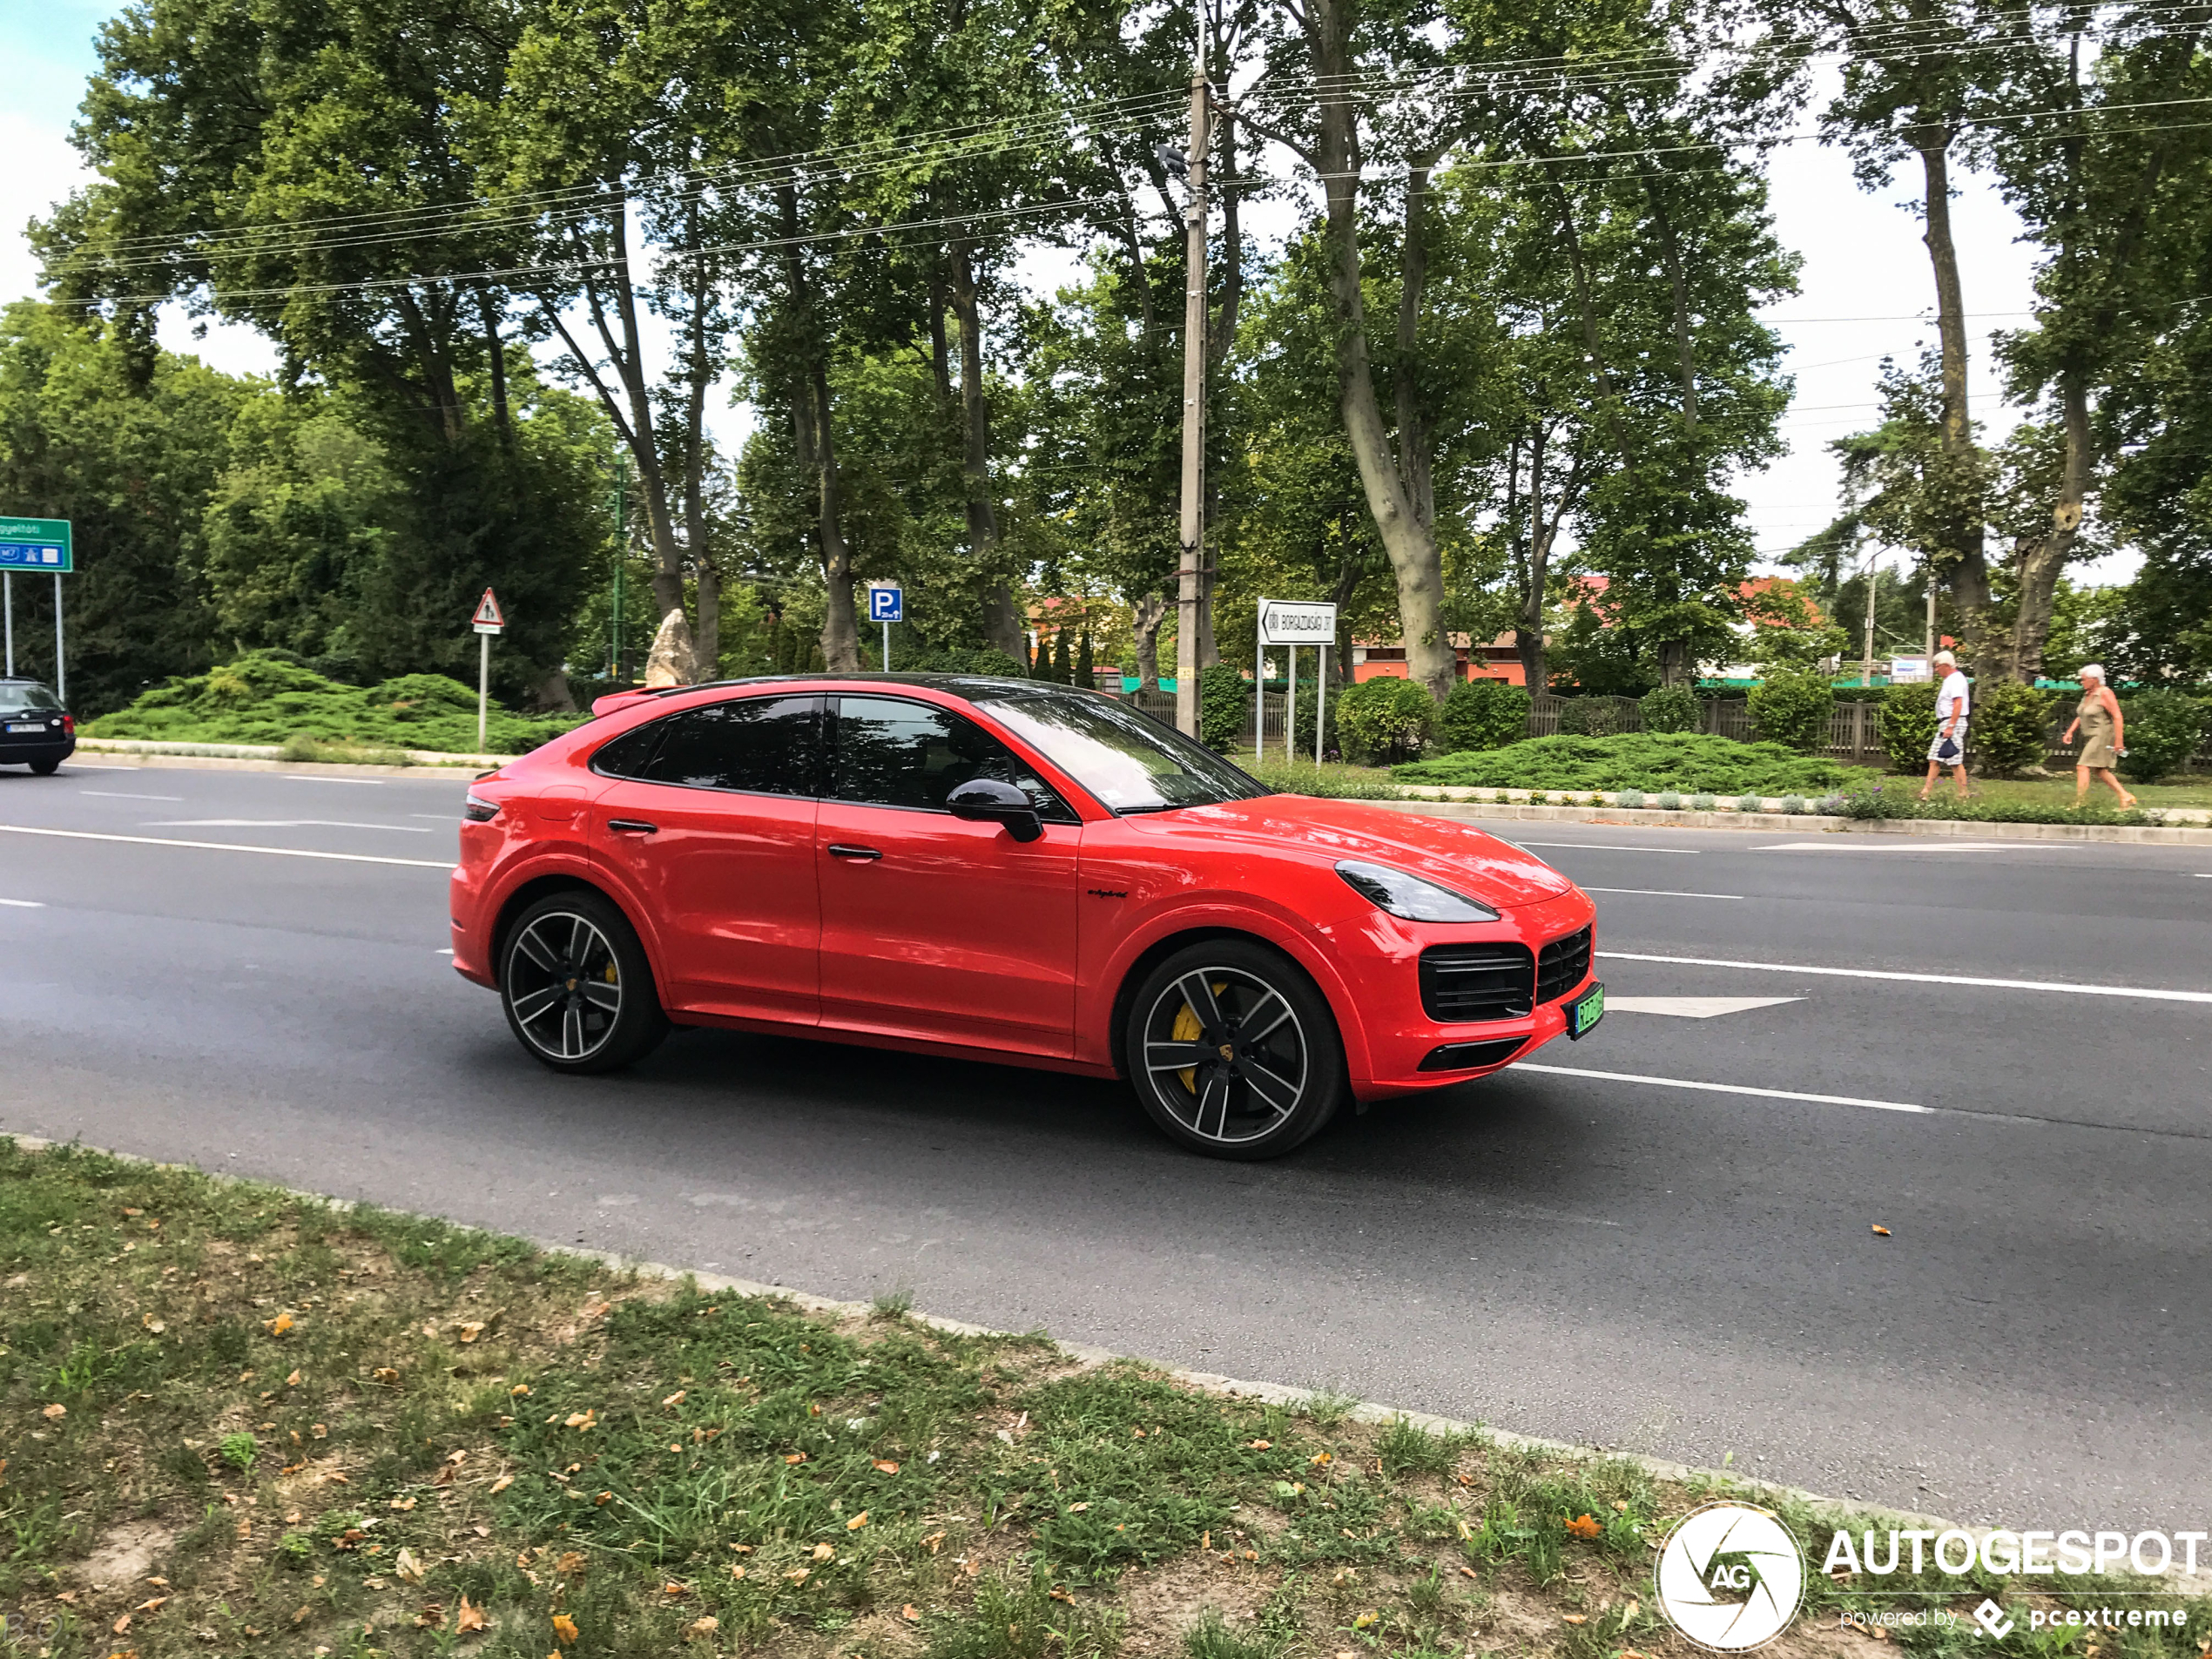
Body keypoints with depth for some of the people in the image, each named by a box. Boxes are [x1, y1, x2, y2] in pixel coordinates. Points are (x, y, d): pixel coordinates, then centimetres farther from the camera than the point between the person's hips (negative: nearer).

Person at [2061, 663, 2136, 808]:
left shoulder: (2105, 693, -15)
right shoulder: (2088, 694, 11)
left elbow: (2118, 717, -18)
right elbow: (2080, 716, 20)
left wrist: (2119, 740, -22)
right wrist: (2070, 732, 8)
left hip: (2102, 736, -10)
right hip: (2091, 737, 10)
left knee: (2083, 767, -14)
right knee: (2100, 771, 15)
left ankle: (2078, 804, -16)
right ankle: (2126, 797, 23)